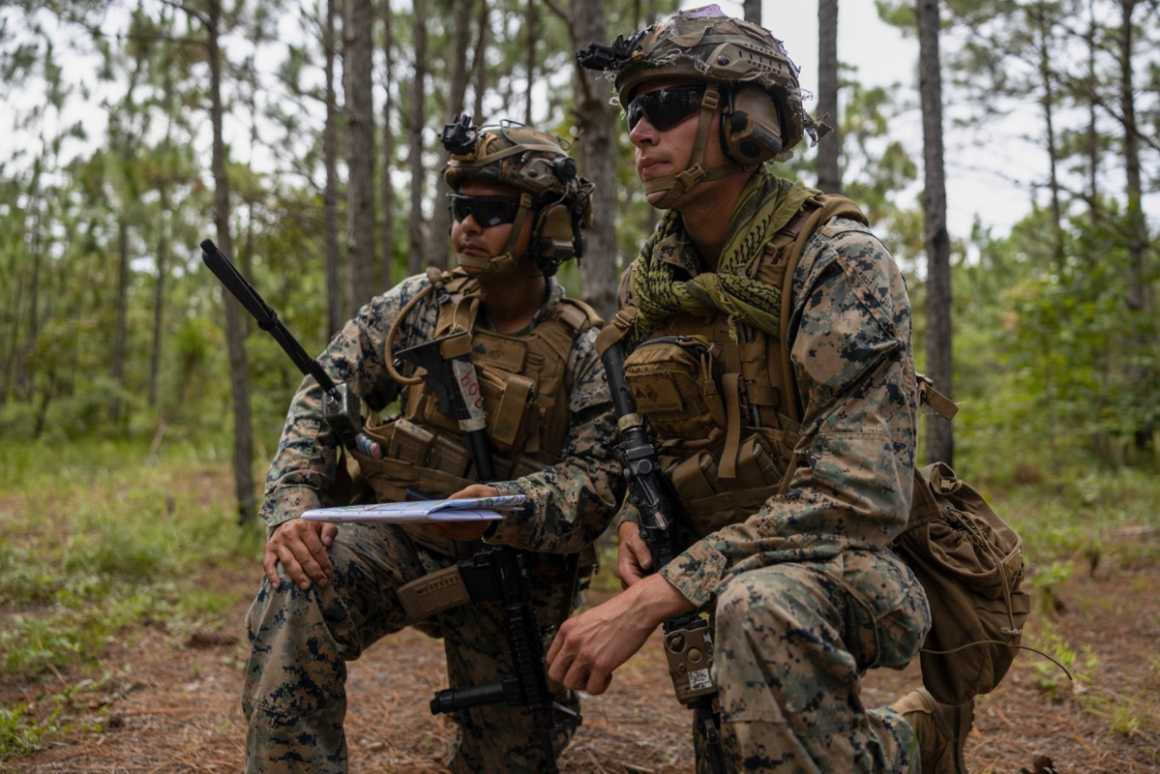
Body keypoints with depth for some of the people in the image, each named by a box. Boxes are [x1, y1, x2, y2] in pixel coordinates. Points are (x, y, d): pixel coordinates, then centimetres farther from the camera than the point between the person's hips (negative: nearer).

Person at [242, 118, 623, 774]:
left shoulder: (585, 351, -9)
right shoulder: (422, 306, -1)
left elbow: (596, 481, -17)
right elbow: (325, 396, -3)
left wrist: (503, 507, -38)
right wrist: (292, 508, -20)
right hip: (400, 541, 1)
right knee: (295, 595, -30)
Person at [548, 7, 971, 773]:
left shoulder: (836, 259, -19)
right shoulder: (647, 283, 1)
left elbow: (857, 496, -29)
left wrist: (653, 597, -32)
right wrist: (634, 518, -8)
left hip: (844, 570, -7)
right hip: (719, 577, 7)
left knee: (761, 606, -38)